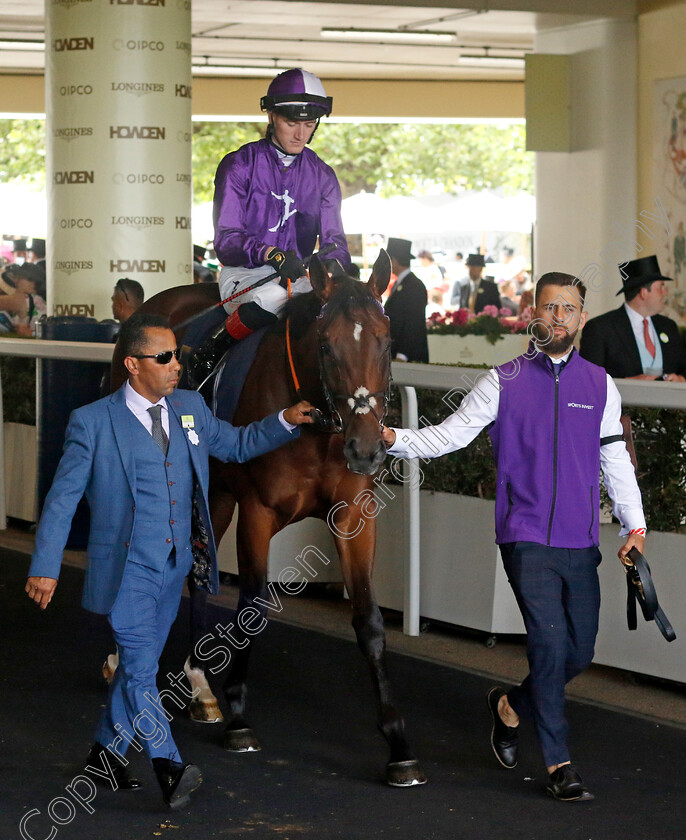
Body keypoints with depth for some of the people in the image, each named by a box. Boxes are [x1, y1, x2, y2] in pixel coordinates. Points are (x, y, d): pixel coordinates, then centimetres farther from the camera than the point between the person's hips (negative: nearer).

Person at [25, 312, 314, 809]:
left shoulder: (190, 408, 6)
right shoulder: (93, 423, -9)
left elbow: (236, 444, 20)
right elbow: (63, 497, -6)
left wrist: (285, 423, 4)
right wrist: (46, 567, -9)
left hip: (174, 565, 6)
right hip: (126, 568, -6)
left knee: (141, 663, 14)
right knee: (139, 668, -13)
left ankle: (107, 750, 30)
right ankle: (168, 767, -17)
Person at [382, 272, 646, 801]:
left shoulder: (600, 385, 9)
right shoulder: (505, 381, 3)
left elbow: (616, 460, 11)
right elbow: (451, 434, 2)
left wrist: (634, 525, 1)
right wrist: (395, 439, -14)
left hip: (580, 542, 4)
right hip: (526, 536, -3)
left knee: (580, 653, 7)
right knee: (550, 643, -13)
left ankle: (512, 706, 35)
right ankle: (558, 763, -3)